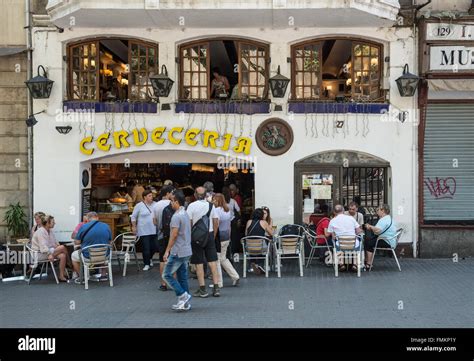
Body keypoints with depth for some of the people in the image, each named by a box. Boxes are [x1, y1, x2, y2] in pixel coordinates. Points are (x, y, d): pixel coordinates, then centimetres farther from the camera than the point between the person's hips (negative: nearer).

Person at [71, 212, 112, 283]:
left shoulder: (83, 227, -10)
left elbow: (77, 242, -3)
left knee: (73, 255, 29)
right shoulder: (106, 226, -1)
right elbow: (109, 241, 9)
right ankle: (103, 275, 41)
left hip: (88, 256, -3)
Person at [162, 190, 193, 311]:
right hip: (187, 251, 9)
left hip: (178, 252, -9)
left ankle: (183, 295, -5)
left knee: (167, 275, 0)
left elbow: (174, 235, -19)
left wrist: (167, 251, -15)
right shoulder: (186, 214, 13)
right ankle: (185, 303, 13)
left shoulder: (176, 216, -15)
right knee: (182, 277, 11)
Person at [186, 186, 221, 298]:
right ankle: (216, 288, 5)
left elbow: (189, 223, -11)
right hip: (209, 234, 3)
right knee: (212, 261, 6)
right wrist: (213, 236, 14)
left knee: (199, 263, 3)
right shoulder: (211, 205, 3)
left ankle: (202, 289, 5)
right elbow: (216, 222, 5)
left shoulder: (191, 206, -8)